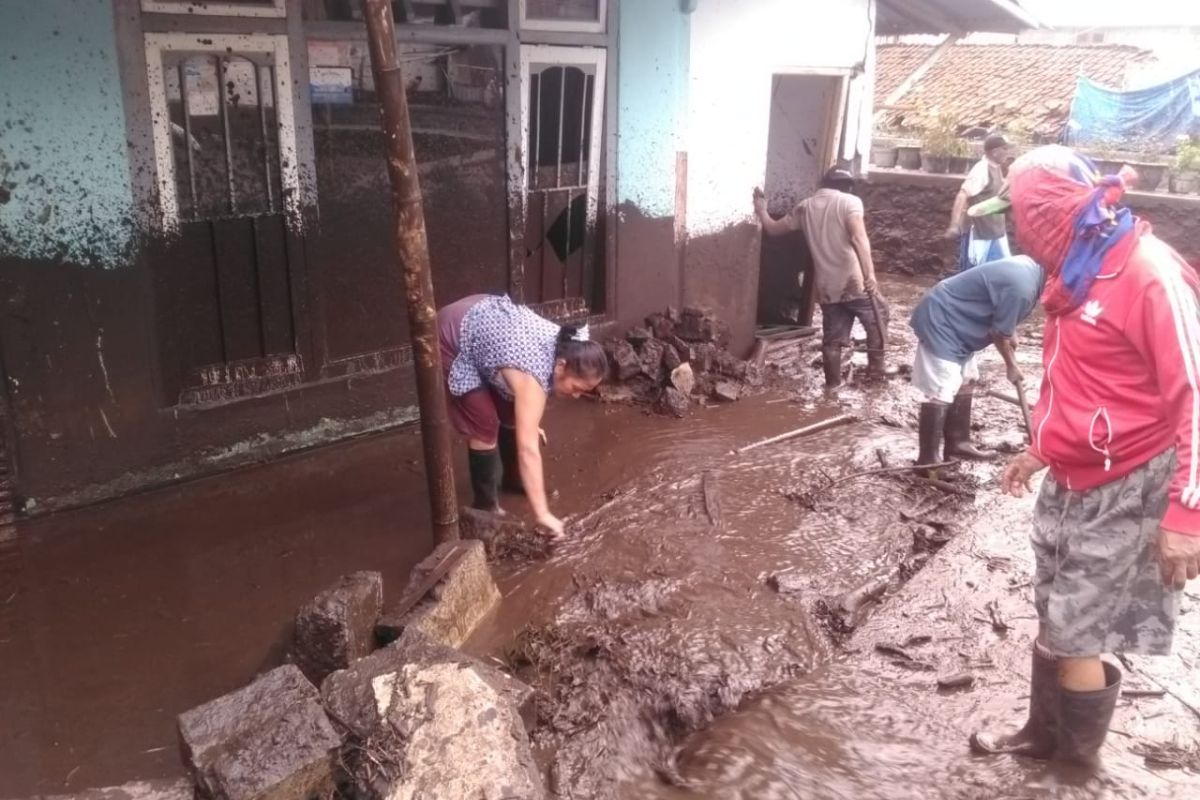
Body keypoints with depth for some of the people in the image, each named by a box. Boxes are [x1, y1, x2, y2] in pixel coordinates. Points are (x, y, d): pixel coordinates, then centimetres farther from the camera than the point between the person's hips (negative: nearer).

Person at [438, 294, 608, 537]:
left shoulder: (564, 346, -13)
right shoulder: (533, 374, -37)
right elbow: (528, 449, -42)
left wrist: (529, 423, 16)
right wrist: (543, 514, -44)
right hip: (453, 337, -8)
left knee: (511, 413, 15)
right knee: (485, 427, -9)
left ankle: (513, 477, 37)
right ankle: (486, 505, 8)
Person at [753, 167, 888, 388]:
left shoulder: (804, 207, 12)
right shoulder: (849, 201, -4)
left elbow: (773, 229, 20)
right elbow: (858, 238, -19)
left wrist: (761, 209, 37)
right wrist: (870, 274, -23)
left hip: (825, 287, 5)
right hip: (853, 282, -4)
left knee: (832, 338, 14)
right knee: (877, 317, 19)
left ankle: (832, 384, 19)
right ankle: (876, 366, 16)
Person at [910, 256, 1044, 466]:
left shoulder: (1028, 266, 6)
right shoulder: (1021, 287, -25)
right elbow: (999, 333, -14)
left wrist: (1011, 336, 20)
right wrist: (1011, 366, 1)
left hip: (951, 320, 11)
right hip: (940, 322, -11)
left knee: (966, 381, 17)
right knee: (941, 392, -13)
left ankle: (958, 443, 27)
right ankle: (927, 460, -11)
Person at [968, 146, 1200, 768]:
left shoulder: (1149, 272, -20)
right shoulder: (1075, 271, 8)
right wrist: (1041, 451, 25)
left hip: (1124, 492, -8)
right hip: (1069, 483, 8)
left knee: (1076, 638, 3)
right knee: (1054, 622, 17)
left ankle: (1077, 756, 25)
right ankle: (1044, 735, 35)